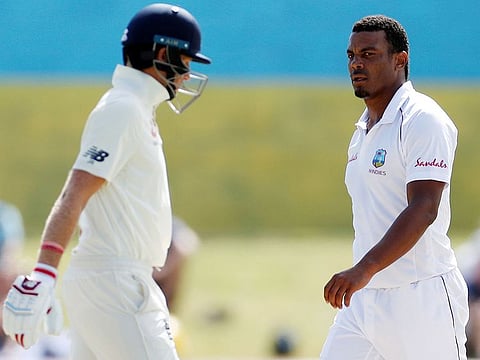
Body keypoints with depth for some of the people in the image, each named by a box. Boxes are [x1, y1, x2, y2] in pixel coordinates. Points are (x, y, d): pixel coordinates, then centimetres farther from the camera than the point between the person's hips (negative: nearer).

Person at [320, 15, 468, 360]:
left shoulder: (423, 120, -12)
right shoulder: (363, 130, 17)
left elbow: (423, 210, -24)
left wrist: (366, 268, -34)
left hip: (421, 299, -8)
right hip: (363, 296, 8)